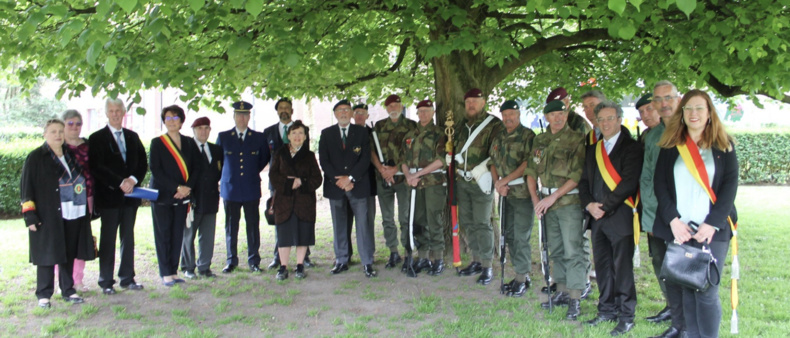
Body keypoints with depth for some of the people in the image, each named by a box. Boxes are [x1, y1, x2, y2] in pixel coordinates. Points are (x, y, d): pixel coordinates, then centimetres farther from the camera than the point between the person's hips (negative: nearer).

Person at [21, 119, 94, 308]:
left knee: (68, 254, 10)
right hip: (47, 216, -4)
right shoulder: (36, 158, -1)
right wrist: (30, 215, -12)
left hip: (73, 215, 5)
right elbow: (26, 188, -4)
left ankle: (68, 290, 20)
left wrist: (87, 210, 18)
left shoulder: (71, 155, 14)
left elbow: (82, 181, 22)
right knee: (48, 254, 0)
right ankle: (44, 294, 11)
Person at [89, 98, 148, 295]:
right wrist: (120, 182, -16)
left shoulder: (133, 137, 13)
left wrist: (133, 180, -9)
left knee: (128, 238, 10)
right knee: (108, 240, 1)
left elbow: (143, 163, 9)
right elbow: (96, 168, -10)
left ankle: (127, 278, 18)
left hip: (130, 195, 4)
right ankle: (106, 282, 8)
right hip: (108, 196, -4)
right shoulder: (97, 138, -2)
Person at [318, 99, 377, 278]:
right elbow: (324, 161, 2)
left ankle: (367, 263, 3)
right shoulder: (326, 134, 9)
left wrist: (350, 178, -12)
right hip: (335, 186, 2)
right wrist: (337, 179, -11)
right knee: (339, 226, 8)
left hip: (358, 185, -1)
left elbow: (365, 159, -1)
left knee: (363, 224, -3)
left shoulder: (361, 132, 7)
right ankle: (341, 261, 17)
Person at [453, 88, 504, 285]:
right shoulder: (462, 125, 15)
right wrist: (452, 158, 11)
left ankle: (487, 266, 4)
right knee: (467, 222, 12)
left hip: (481, 180, -7)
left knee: (482, 223, -5)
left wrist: (483, 167, -20)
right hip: (462, 180, 7)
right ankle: (476, 261, 24)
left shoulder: (494, 124, -7)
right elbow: (453, 146, 27)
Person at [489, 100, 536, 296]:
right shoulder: (499, 139, 14)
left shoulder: (528, 136, -8)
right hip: (505, 193, 8)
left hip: (523, 192, -7)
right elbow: (493, 163, 14)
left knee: (521, 237, -4)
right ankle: (522, 274, 24)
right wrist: (497, 183, -3)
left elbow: (528, 163, -17)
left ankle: (521, 280, 4)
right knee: (509, 234, 12)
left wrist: (505, 180, -16)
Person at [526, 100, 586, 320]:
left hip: (569, 201, -6)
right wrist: (535, 198, 0)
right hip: (547, 202, 6)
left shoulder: (576, 140, -7)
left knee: (572, 250, -6)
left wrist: (553, 197, -15)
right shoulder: (540, 140, 11)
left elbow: (578, 176, -14)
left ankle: (575, 300, -2)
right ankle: (562, 292, 25)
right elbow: (531, 171, 12)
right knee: (556, 250, 14)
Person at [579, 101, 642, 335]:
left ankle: (626, 316, 9)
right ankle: (607, 310, 25)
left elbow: (629, 182, -14)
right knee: (602, 265, 12)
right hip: (597, 217, 6)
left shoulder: (631, 147, -4)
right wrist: (589, 204, -4)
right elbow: (584, 182, 14)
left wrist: (605, 206, -14)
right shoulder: (592, 150, 16)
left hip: (620, 215, -6)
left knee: (622, 267, -2)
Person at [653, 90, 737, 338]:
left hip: (712, 230, -1)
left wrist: (712, 223, -10)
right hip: (679, 229, 1)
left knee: (707, 292, -7)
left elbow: (730, 185, 0)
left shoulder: (723, 145, 6)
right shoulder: (670, 145, 8)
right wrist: (673, 220, -9)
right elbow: (660, 183, 3)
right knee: (686, 290, 4)